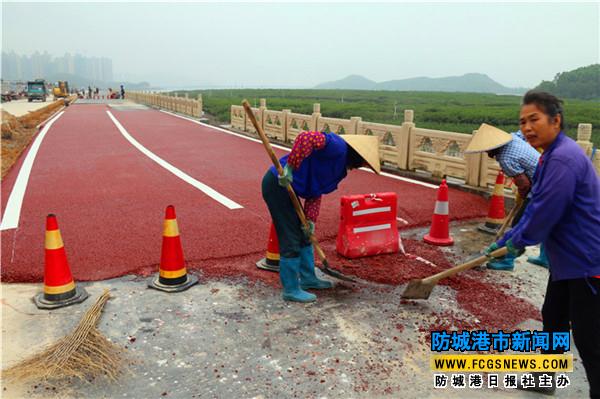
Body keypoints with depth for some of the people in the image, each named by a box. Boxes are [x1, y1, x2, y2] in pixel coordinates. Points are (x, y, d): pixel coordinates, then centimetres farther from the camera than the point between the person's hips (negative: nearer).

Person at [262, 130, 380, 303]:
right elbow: (306, 138, -31)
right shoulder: (339, 147, -15)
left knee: (304, 235, 19)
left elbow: (315, 193, 15)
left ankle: (308, 278, 34)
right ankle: (291, 290, 10)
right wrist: (289, 168, -29)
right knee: (291, 240, -3)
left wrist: (310, 220, 7)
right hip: (278, 185, -11)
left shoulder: (340, 166, 16)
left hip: (286, 186, 11)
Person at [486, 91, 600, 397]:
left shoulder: (564, 158, -25)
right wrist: (504, 242, 15)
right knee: (553, 319, 23)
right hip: (568, 258, 11)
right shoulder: (551, 156, 11)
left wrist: (518, 242, -8)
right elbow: (535, 208, 17)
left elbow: (545, 212, -26)